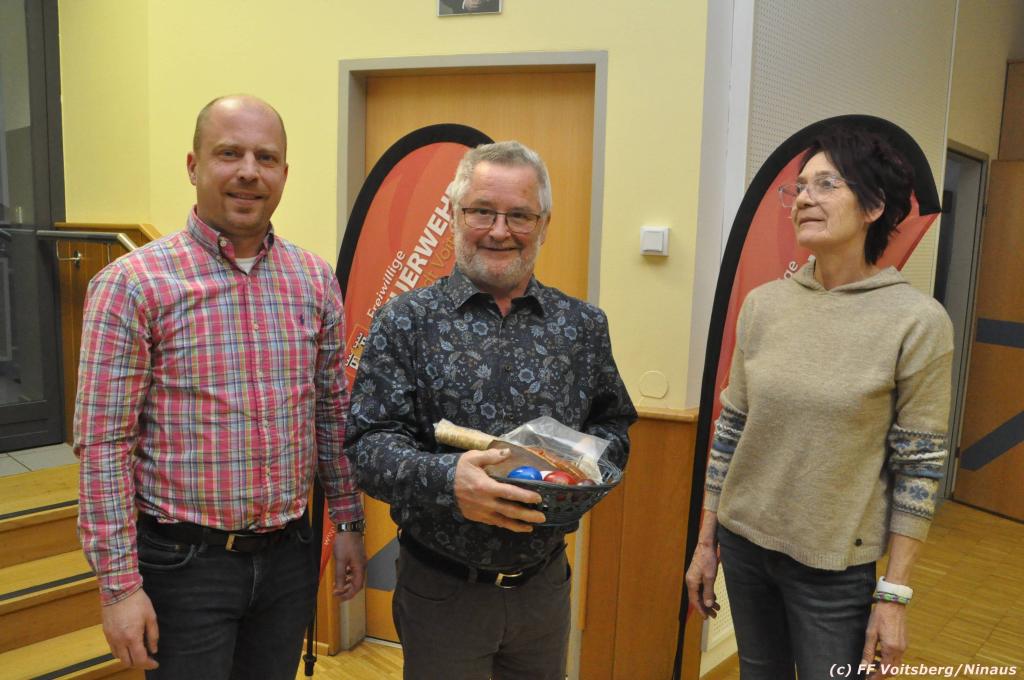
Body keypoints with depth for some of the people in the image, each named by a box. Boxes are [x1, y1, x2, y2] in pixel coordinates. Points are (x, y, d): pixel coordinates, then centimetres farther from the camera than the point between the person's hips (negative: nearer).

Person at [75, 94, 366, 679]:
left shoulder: (315, 279, 2)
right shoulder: (132, 284, -11)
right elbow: (103, 443, -11)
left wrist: (349, 523, 9)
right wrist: (119, 583, -12)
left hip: (289, 555, 4)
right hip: (185, 563, -4)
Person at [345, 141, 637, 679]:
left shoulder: (583, 325, 2)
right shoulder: (406, 321, -7)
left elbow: (614, 426, 10)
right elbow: (367, 442, -12)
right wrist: (446, 479, -30)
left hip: (546, 583, 3)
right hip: (439, 588, -2)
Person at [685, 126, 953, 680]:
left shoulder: (918, 321, -12)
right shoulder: (763, 304, -2)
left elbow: (919, 468, -9)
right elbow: (730, 429, 4)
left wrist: (894, 594, -9)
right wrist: (705, 543, 6)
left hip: (836, 566, -3)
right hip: (743, 543, 4)